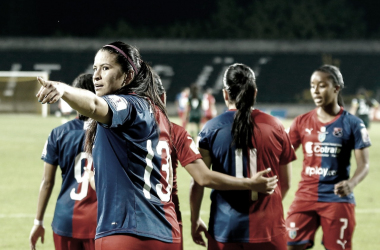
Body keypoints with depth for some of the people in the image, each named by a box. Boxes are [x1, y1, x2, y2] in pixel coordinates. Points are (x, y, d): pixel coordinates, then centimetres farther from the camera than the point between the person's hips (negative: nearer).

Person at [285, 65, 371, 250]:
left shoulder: (352, 124, -4)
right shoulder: (302, 122, 5)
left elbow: (364, 164, -7)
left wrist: (351, 183, -27)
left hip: (338, 199, -2)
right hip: (305, 198, 2)